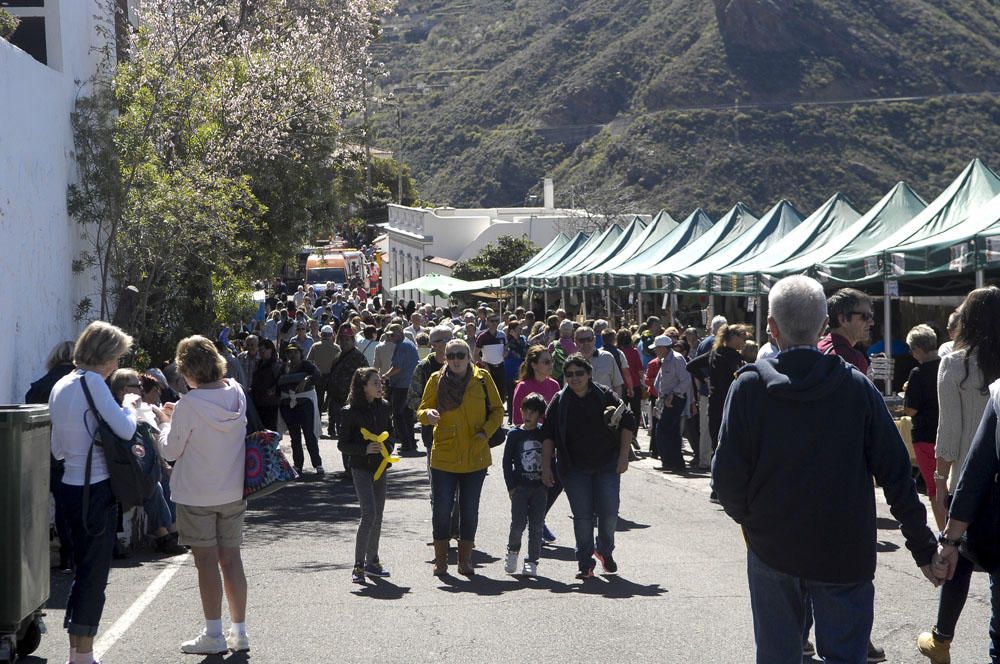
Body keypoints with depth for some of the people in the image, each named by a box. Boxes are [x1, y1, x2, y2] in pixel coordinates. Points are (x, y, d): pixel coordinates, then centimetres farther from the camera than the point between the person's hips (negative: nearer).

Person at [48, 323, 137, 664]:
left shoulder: (61, 386, 13)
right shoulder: (92, 381, -14)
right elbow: (125, 429, -19)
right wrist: (130, 408, 2)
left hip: (70, 486, 9)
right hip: (95, 489, -9)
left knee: (84, 570, 16)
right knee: (94, 574, -1)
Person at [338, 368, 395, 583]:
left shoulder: (384, 407, 4)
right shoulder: (350, 412, -11)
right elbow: (342, 444, -8)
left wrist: (388, 448, -3)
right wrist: (365, 449, -22)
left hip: (380, 466, 6)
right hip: (361, 467, -6)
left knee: (378, 515, 11)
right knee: (369, 513, -16)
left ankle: (372, 561, 23)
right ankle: (358, 565, -11)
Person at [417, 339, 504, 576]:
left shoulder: (482, 378, -1)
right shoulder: (436, 380, -1)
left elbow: (497, 410, 6)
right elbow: (422, 410, 4)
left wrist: (485, 432, -10)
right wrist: (428, 414, -20)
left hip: (475, 457, 1)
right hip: (443, 457, -1)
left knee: (470, 510, 8)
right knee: (441, 510, -1)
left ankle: (465, 560, 20)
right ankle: (440, 560, 13)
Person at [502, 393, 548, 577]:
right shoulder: (514, 434, 2)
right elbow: (507, 461, 3)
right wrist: (511, 486, -4)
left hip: (540, 487, 1)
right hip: (520, 486, -1)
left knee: (536, 526, 1)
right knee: (518, 523, -8)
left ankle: (532, 561, 9)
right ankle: (513, 551, 18)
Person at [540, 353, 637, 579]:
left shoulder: (605, 396, -2)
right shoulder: (559, 402, 0)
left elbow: (628, 422, 2)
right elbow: (548, 435, 1)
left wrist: (623, 456, -4)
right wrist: (546, 466, -5)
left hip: (607, 465, 0)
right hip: (574, 468, 0)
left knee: (609, 513, -3)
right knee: (582, 515, -3)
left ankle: (604, 550, 25)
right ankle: (585, 564, 6)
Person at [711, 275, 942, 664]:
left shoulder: (749, 387, -10)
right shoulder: (857, 388, -8)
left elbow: (727, 475, -10)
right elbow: (896, 474, -6)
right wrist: (924, 548, 3)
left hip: (772, 549, 0)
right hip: (846, 554, 0)